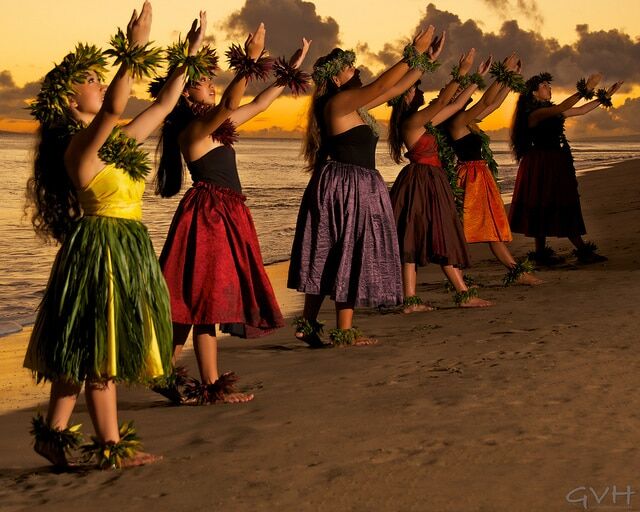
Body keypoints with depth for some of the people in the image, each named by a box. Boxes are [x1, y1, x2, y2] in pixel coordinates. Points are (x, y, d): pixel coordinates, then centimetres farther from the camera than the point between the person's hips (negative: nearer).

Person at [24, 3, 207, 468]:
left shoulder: (117, 142, 13)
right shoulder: (76, 146, -12)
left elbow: (164, 105, 20)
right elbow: (114, 108, -33)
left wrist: (191, 53, 20)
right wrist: (134, 51, -34)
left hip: (128, 250, 9)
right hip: (100, 249, -9)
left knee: (86, 351, 11)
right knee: (99, 349, -2)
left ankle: (55, 433, 18)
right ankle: (110, 446, 5)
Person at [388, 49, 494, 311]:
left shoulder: (425, 121, 15)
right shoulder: (411, 121, -12)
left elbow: (456, 105, 20)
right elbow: (442, 103, -23)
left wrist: (477, 78, 19)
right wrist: (461, 74, -22)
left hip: (432, 183, 10)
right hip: (420, 183, -10)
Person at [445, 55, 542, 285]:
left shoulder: (468, 121, 13)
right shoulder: (457, 122, -14)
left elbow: (494, 103, 20)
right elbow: (486, 102, -21)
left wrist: (510, 78, 15)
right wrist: (503, 75, -16)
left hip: (482, 177, 10)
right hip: (471, 178, -10)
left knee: (492, 227, 9)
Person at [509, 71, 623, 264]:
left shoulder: (551, 111, 15)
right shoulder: (534, 113, -12)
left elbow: (581, 110, 16)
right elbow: (560, 109, -28)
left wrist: (604, 97, 11)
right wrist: (585, 90, -30)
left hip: (557, 164, 9)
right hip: (541, 165, -9)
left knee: (566, 208, 6)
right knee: (542, 208, -4)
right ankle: (541, 253, 3)